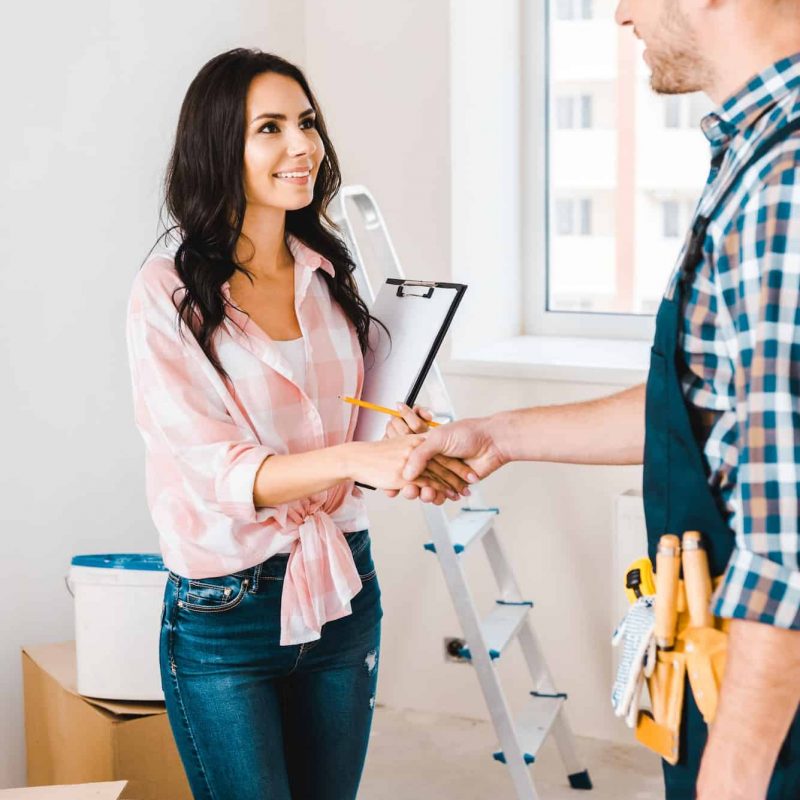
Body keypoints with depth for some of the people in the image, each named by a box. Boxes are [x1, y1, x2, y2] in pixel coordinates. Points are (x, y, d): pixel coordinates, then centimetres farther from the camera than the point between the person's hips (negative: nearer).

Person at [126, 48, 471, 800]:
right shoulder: (168, 293, -12)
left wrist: (408, 456, -10)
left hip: (342, 592, 5)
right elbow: (217, 469, -19)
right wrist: (355, 460, -34)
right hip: (223, 616, -5)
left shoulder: (332, 277, 5)